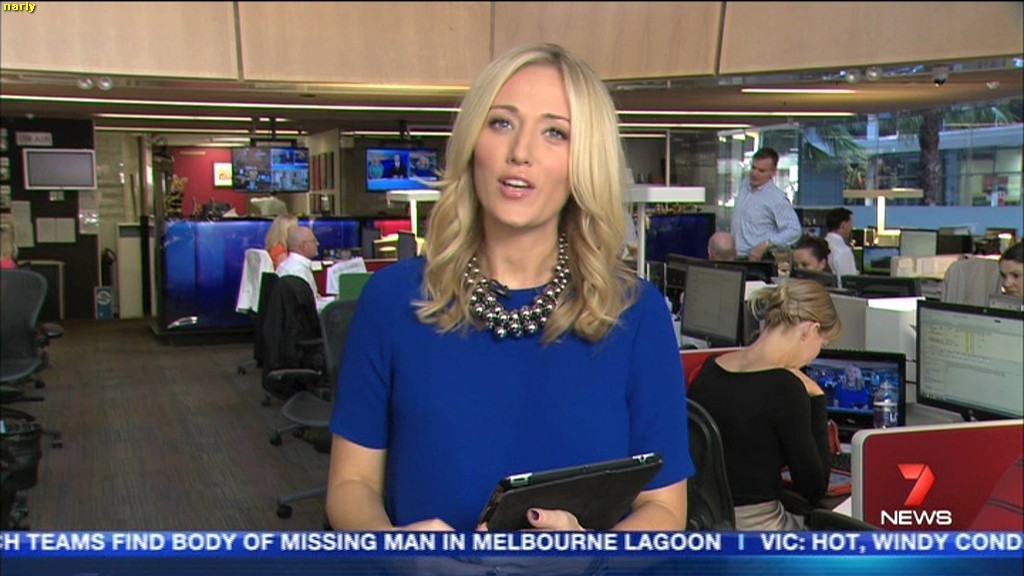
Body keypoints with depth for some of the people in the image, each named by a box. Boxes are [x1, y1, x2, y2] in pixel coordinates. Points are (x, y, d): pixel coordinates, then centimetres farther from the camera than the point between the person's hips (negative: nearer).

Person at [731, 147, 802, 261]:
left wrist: (764, 246, -22)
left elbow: (794, 230, -18)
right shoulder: (744, 185, 9)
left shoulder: (776, 198, -13)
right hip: (736, 256, 6)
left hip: (757, 258, -6)